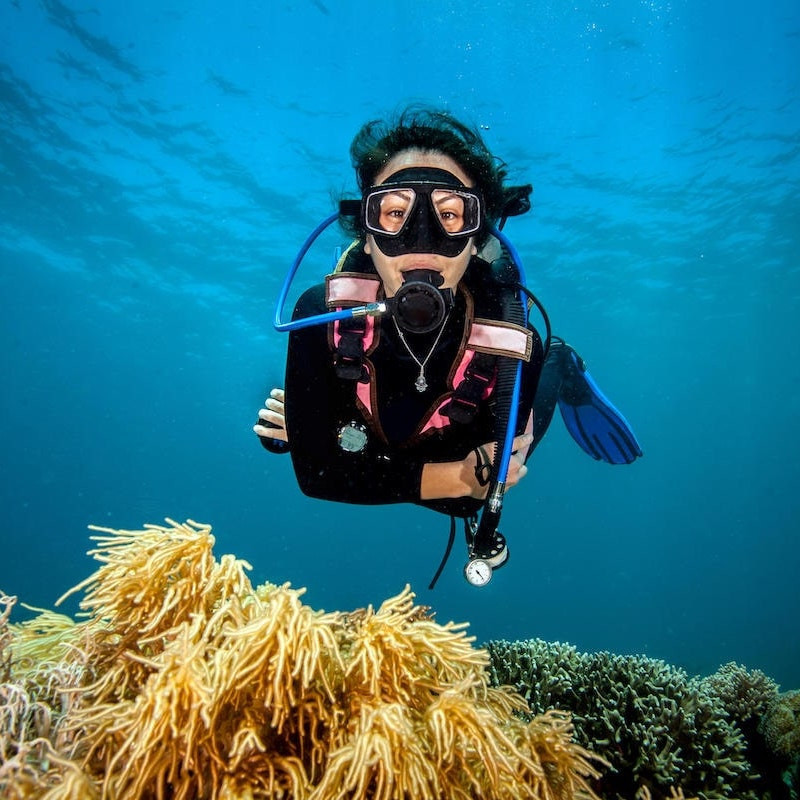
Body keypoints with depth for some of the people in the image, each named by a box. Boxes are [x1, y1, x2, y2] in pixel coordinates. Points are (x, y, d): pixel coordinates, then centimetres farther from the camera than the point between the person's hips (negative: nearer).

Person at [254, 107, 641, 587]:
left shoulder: (512, 343, -41)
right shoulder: (322, 314, -39)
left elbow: (477, 491, -29)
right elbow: (315, 471, -35)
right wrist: (452, 477, -47)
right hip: (360, 436, 1)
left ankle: (560, 371, 44)